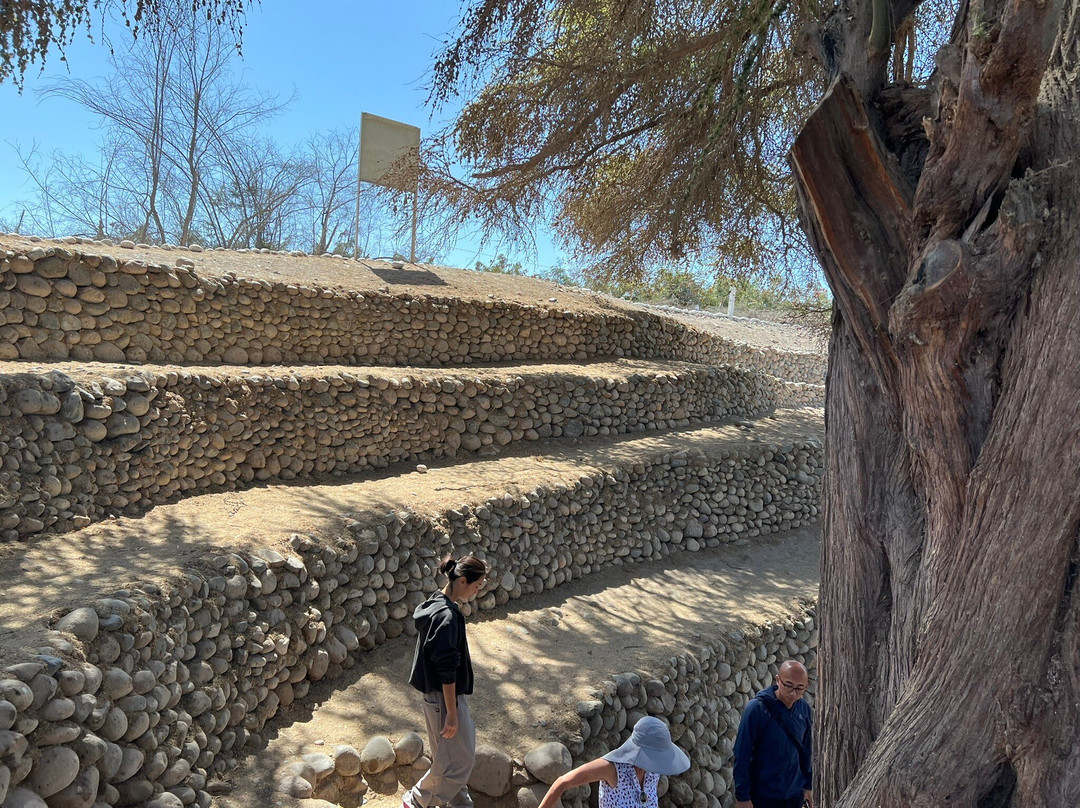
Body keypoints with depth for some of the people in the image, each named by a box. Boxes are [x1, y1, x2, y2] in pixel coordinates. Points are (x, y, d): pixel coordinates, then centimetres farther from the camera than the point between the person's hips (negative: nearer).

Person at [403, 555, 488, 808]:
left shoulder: (435, 604, 3)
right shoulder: (447, 616, -27)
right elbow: (447, 670, -24)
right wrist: (451, 713, -18)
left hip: (434, 693, 10)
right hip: (444, 698, -10)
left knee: (448, 755, 22)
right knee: (459, 759, 7)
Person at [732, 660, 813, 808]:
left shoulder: (804, 709, -1)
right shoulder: (756, 709, -18)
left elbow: (806, 750, 12)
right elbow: (742, 756, -15)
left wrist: (807, 786, 14)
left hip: (794, 795, 5)